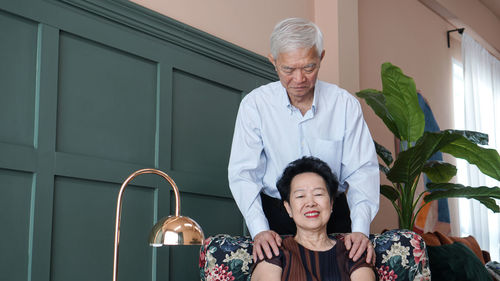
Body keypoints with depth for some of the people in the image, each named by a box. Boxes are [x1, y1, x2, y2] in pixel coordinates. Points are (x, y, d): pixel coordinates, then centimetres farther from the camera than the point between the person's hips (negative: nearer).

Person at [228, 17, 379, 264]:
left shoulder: (345, 104, -3)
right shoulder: (254, 104, -5)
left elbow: (362, 170, -6)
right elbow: (243, 172, -8)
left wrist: (360, 228, -20)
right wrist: (259, 229, -22)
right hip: (275, 214, -1)